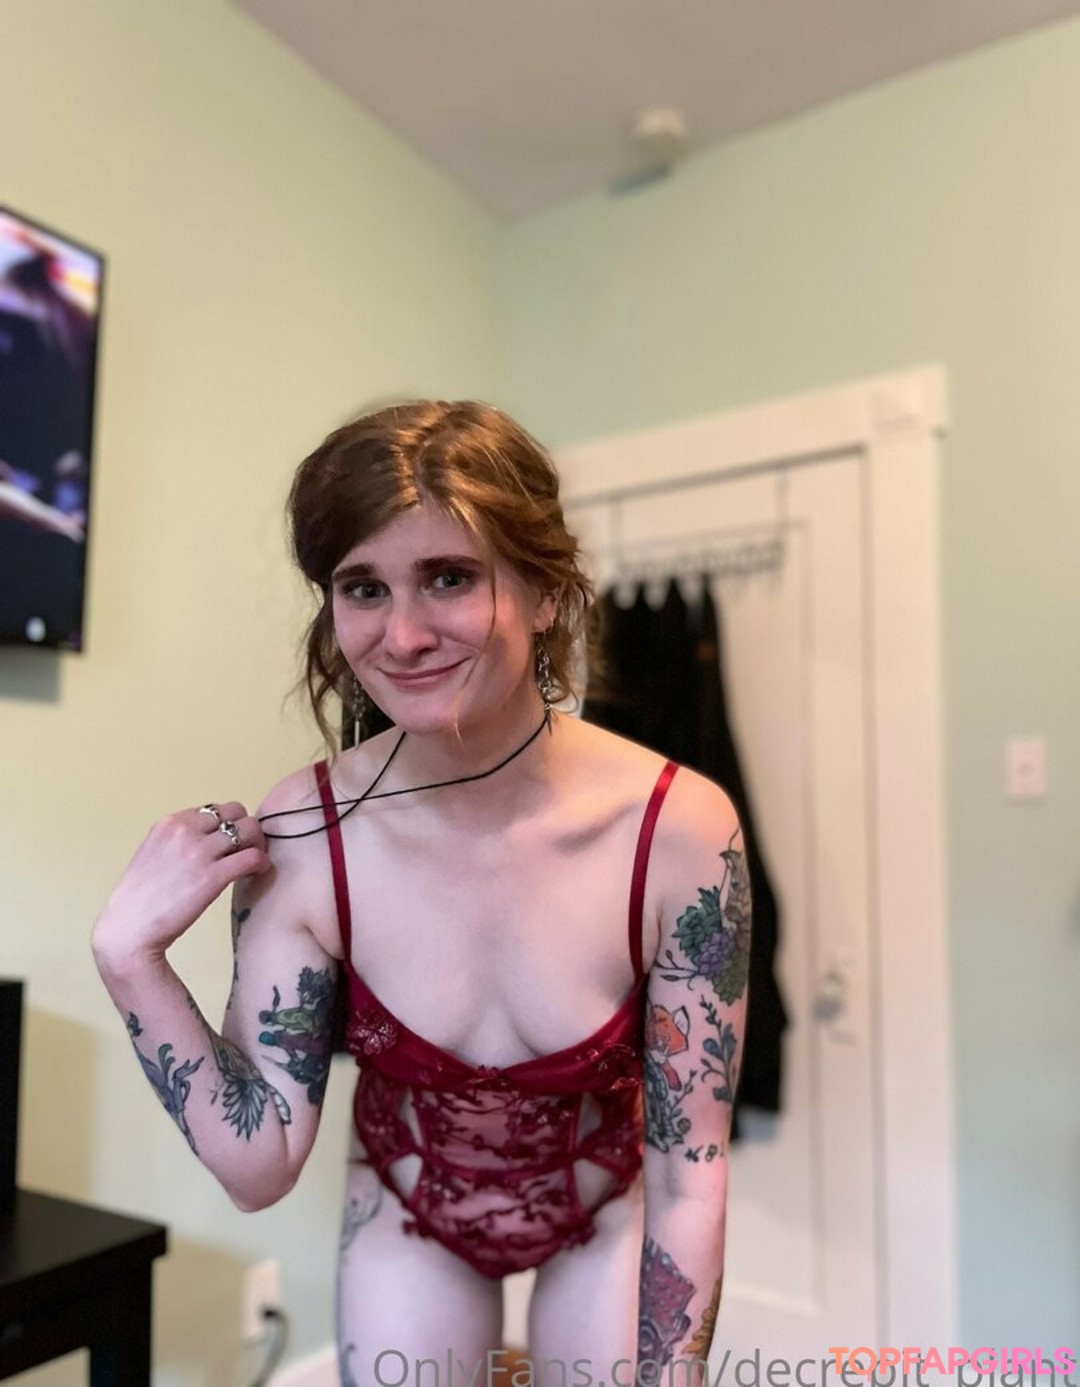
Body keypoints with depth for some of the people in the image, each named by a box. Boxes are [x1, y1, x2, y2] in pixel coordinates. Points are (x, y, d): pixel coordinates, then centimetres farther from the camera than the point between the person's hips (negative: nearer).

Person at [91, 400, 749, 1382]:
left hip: (612, 1217, 0)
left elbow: (689, 1176, -19)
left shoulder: (680, 830, -30)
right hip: (408, 1223, 1)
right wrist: (130, 958, -28)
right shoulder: (299, 836, -24)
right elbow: (260, 1161, -17)